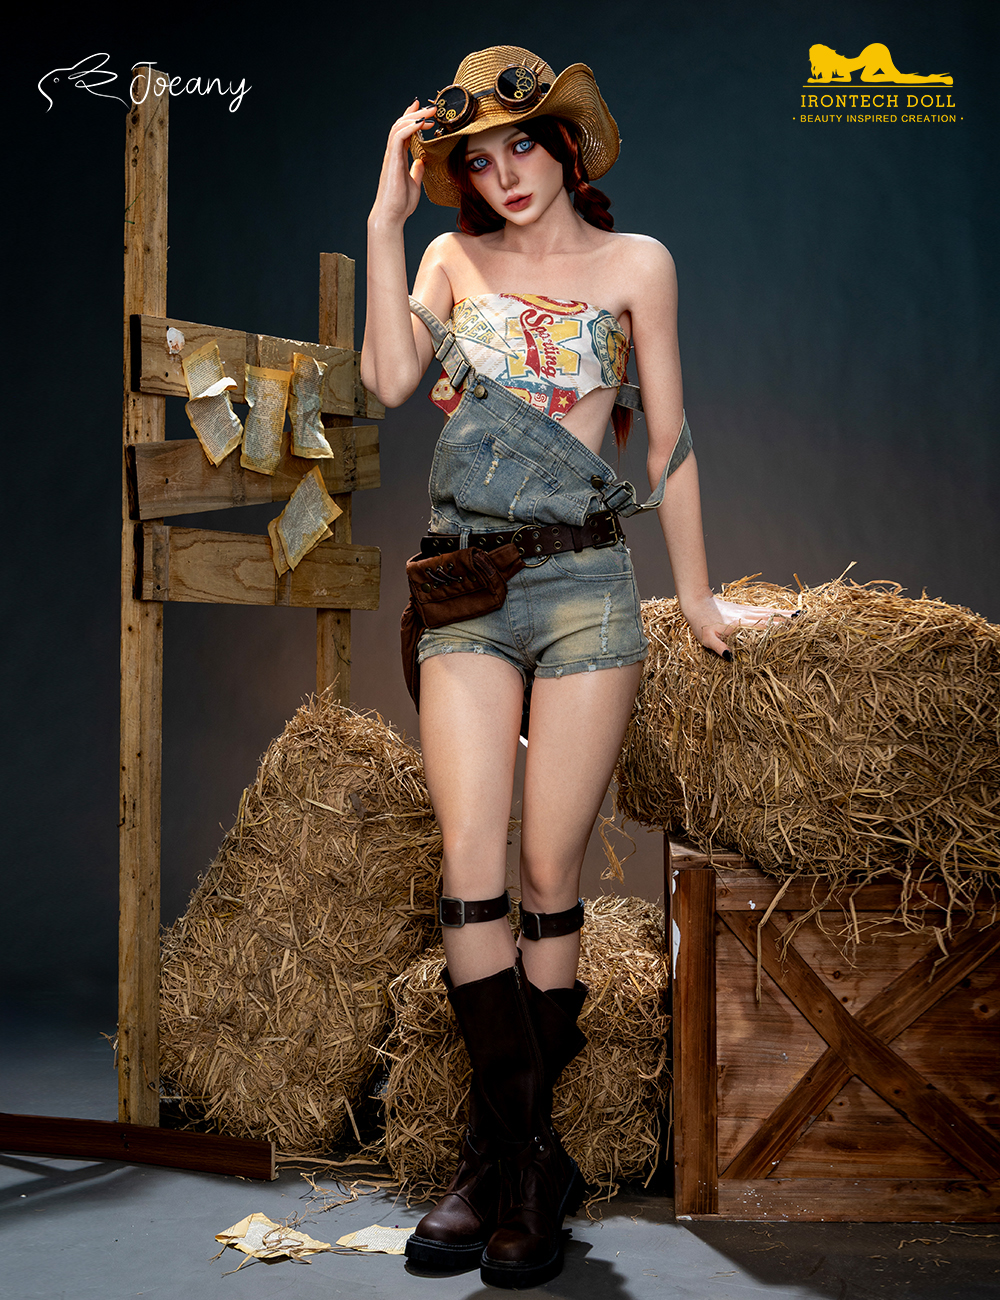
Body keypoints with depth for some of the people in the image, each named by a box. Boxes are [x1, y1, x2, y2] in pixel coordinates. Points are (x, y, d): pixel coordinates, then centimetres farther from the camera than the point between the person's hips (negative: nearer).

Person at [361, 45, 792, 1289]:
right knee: (471, 867, -7)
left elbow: (668, 440, 11)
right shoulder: (455, 258, 13)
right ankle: (519, 1161, 4)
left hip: (584, 585, -2)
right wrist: (385, 219, -4)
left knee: (549, 878, -2)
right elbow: (388, 377, -5)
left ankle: (507, 1160, 9)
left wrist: (696, 598, 14)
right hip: (464, 589, 2)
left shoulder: (635, 263, 8)